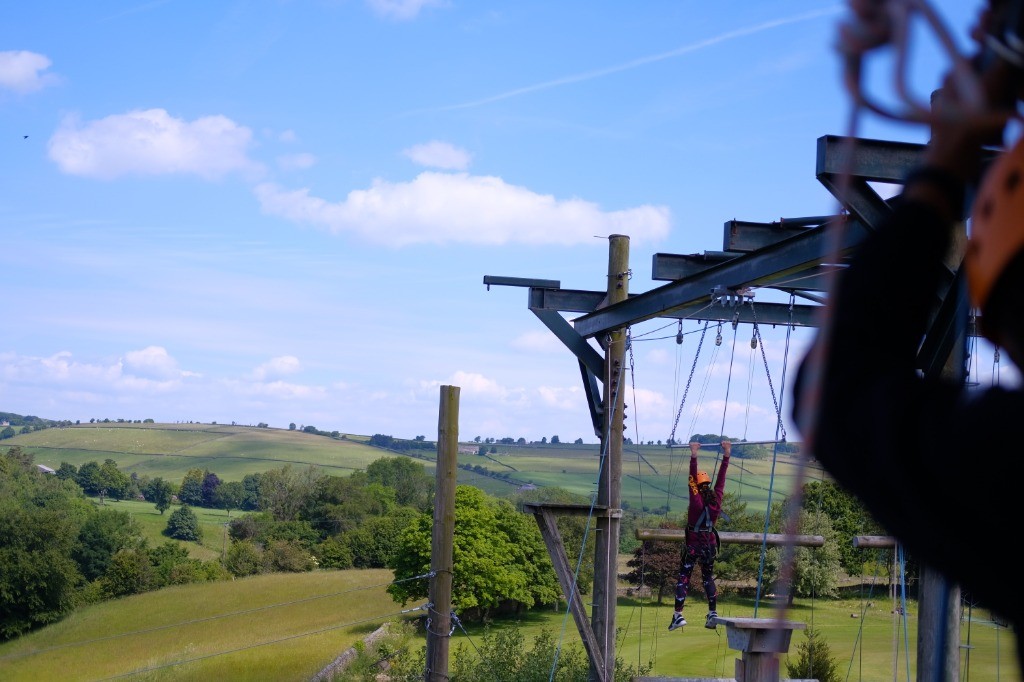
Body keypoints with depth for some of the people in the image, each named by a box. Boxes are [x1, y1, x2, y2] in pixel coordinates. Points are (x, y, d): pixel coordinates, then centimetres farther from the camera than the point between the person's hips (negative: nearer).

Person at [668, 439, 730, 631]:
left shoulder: (697, 501, -16)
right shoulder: (716, 499, -4)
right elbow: (721, 479, 1)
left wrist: (693, 457, -26)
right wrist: (726, 456, 3)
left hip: (693, 545, -5)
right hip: (710, 544, 5)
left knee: (683, 577, 0)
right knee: (708, 578, 15)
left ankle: (678, 614, -6)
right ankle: (713, 613, 7)